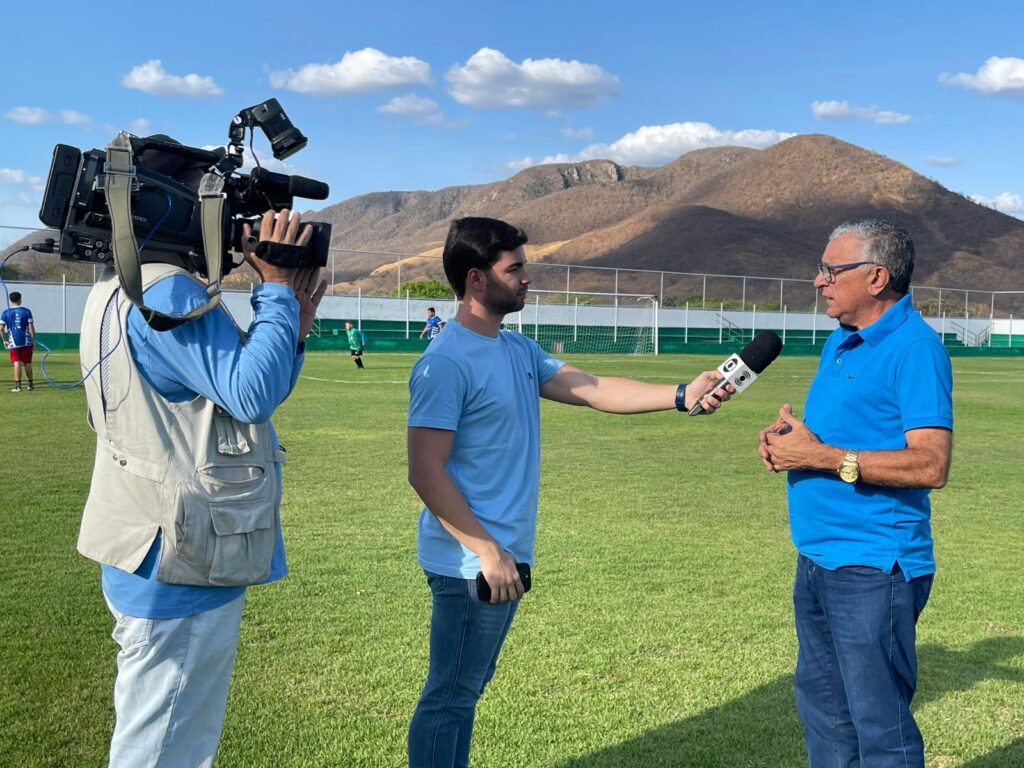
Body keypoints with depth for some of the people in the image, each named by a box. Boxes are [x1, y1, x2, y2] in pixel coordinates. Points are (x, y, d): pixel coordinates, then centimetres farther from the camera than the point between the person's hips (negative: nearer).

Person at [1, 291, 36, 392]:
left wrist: (4, 340, 11)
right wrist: (33, 341, 4)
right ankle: (30, 384, 18)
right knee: (27, 363, 11)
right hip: (26, 341, 1)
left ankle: (18, 385, -10)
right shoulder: (26, 311, 1)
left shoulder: (6, 312, 1)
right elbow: (31, 327, -2)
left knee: (17, 363, -3)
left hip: (13, 342, -1)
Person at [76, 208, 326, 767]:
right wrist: (276, 290, -16)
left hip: (174, 563, 11)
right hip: (180, 575, -11)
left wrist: (292, 328, 3)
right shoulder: (165, 291, -20)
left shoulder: (129, 290, 14)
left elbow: (234, 395, 14)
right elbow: (252, 393, -26)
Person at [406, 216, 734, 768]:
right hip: (471, 565, -9)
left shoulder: (519, 351, 10)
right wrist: (488, 552, -21)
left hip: (507, 558, 9)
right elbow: (425, 474, -21)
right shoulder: (446, 363, -18)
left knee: (466, 692, 21)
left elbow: (595, 390, 6)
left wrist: (682, 396, -4)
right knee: (449, 699, 4)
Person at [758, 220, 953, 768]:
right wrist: (788, 436, 1)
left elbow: (931, 465, -24)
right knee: (822, 707, 21)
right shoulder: (839, 342, 12)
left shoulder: (914, 347, -16)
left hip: (873, 567, -9)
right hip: (817, 557, 9)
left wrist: (821, 456, -21)